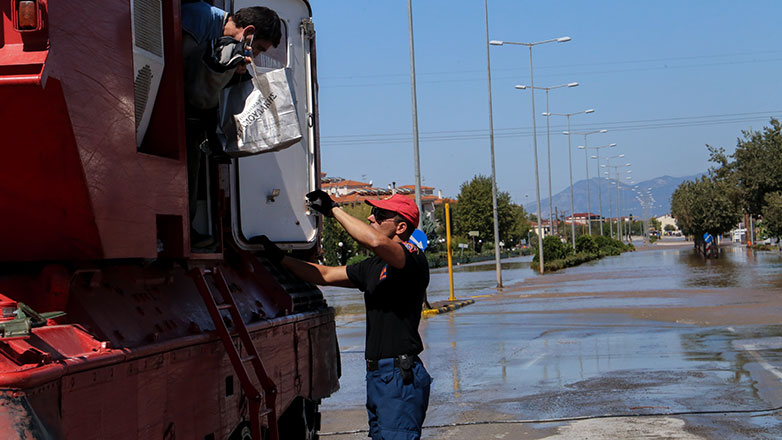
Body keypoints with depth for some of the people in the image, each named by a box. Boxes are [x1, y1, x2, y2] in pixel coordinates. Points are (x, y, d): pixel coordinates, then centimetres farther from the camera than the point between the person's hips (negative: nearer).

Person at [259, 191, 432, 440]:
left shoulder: (413, 259, -10)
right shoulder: (373, 267, 19)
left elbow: (375, 242, -29)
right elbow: (325, 275, 25)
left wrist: (333, 209, -18)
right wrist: (280, 258, 17)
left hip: (401, 377, -9)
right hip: (376, 374, 9)